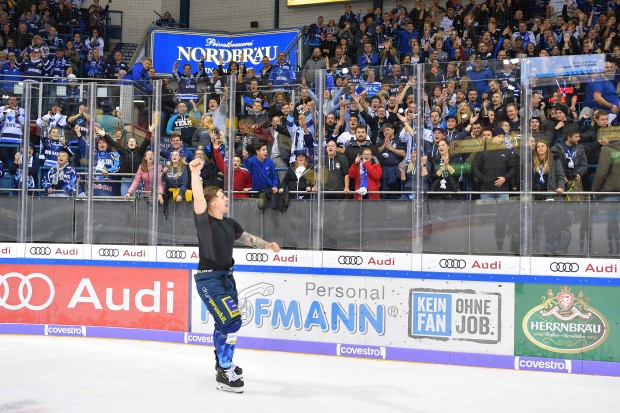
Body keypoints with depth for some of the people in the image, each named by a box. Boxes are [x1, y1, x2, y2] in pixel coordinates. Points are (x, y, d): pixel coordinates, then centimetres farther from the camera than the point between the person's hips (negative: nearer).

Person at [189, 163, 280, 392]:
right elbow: (199, 198, -28)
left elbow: (246, 237, 25)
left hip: (226, 277, 8)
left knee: (225, 322, 21)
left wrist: (266, 245, 18)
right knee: (231, 321, -17)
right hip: (209, 279, -8)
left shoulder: (229, 224, 9)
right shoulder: (204, 220, -12)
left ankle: (223, 363, 41)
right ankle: (224, 374, -10)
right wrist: (195, 172, -37)